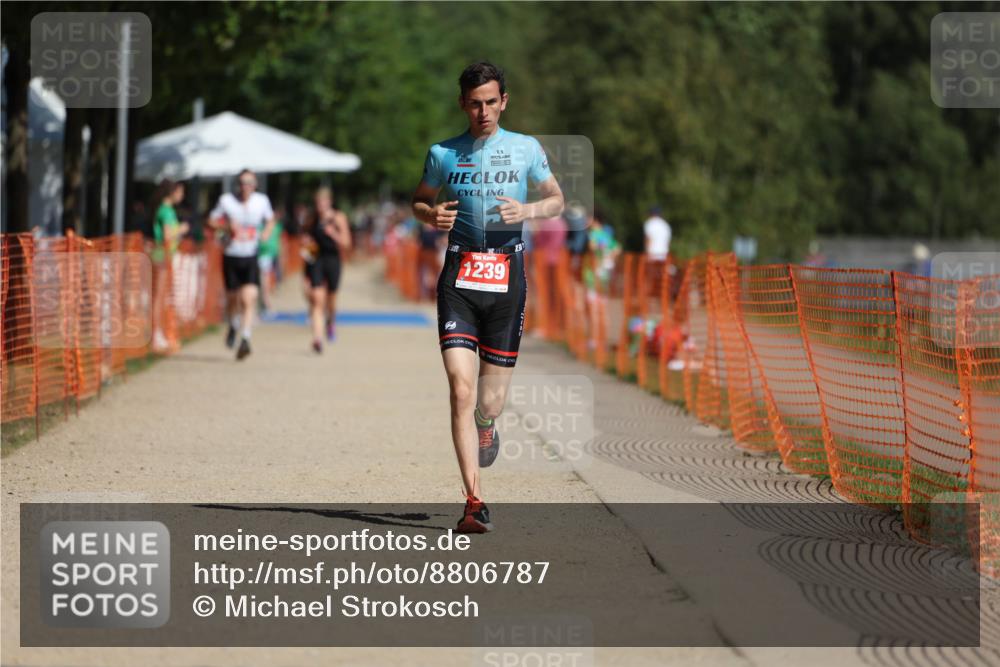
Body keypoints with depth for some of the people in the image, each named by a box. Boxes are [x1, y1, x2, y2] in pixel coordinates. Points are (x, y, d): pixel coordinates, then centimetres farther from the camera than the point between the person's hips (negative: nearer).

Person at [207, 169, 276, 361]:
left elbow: (270, 219, 18)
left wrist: (267, 232, -2)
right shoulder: (226, 200, -4)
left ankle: (245, 339, -18)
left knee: (249, 299, -16)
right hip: (231, 257, 0)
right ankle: (233, 327, 42)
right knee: (232, 299, 11)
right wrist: (227, 226, -17)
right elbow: (212, 221, 2)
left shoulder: (262, 200, 0)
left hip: (251, 258, 0)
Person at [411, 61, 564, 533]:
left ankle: (487, 427, 45)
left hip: (507, 275, 1)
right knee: (461, 389, -14)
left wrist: (528, 210, -7)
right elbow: (419, 200, 18)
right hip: (459, 275, -1)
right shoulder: (444, 154, 6)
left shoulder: (525, 149, 6)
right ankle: (475, 502, -14)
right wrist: (431, 216, -5)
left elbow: (556, 199, 15)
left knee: (490, 402, 6)